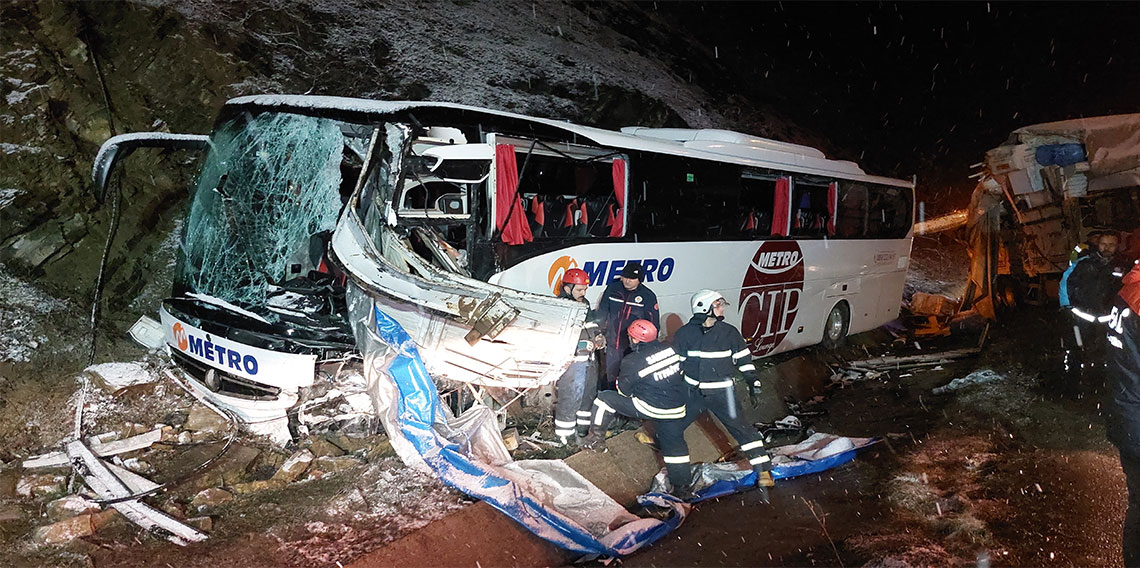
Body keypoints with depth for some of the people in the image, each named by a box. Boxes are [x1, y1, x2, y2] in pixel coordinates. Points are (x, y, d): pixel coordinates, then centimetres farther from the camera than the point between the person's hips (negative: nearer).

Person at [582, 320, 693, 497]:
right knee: (674, 445, 20)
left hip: (650, 408, -5)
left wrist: (619, 378, 16)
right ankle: (683, 487, 24)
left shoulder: (632, 362, -16)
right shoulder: (670, 349, -3)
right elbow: (681, 370, 12)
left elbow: (623, 391, -5)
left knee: (604, 399, 8)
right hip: (677, 410, 5)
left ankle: (596, 438, 14)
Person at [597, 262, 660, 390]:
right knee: (609, 379, 14)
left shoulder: (648, 296, -6)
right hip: (612, 345, 3)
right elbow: (602, 313, 9)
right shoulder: (612, 289, 0)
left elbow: (653, 325, -1)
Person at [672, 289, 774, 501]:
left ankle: (763, 472, -3)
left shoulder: (729, 332, -3)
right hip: (693, 392, 1)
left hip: (721, 392, -1)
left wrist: (753, 380, 1)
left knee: (740, 427, -7)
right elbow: (676, 362, 5)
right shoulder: (685, 333, -4)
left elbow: (743, 357, 6)